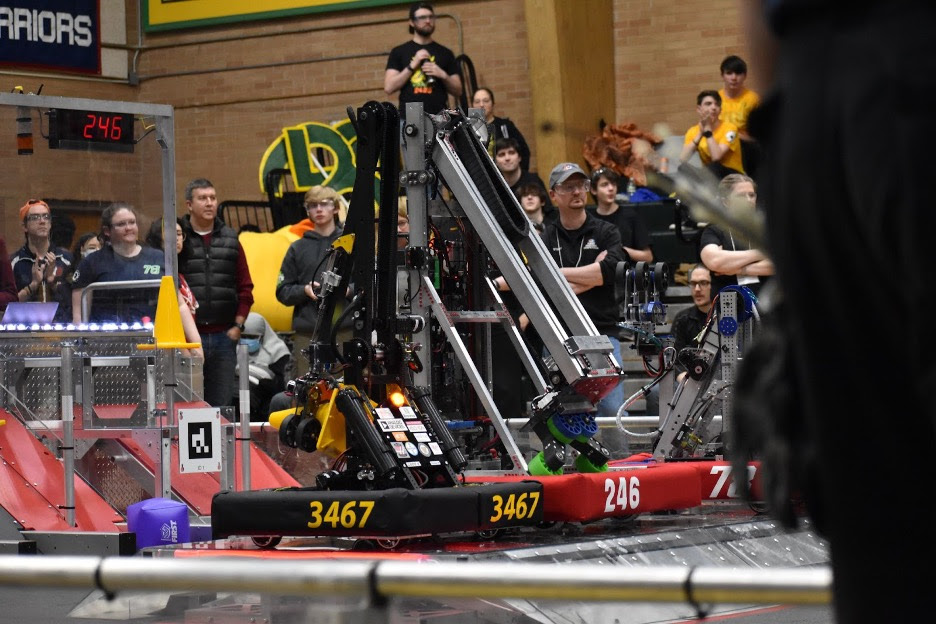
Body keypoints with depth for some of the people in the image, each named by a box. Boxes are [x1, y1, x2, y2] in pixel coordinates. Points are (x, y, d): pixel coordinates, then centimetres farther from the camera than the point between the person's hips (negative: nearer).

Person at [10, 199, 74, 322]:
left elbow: (75, 300, 11)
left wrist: (52, 280, -1)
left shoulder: (66, 258, 10)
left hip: (62, 326, 2)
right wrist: (33, 285, -8)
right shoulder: (14, 261, 6)